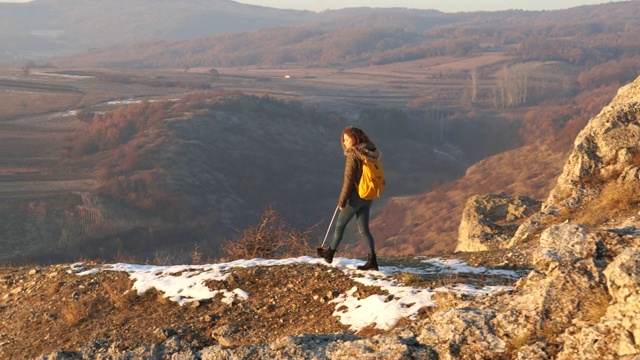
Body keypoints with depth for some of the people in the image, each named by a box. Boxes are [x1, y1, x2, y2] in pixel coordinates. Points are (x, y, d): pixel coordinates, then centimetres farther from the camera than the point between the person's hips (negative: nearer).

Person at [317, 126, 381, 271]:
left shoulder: (353, 155, -16)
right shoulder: (370, 153, 7)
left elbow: (349, 180, -17)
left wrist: (342, 200, -12)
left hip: (356, 197, -7)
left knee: (340, 224, 11)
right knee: (364, 229, 9)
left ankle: (330, 253, 25)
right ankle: (372, 260, 2)